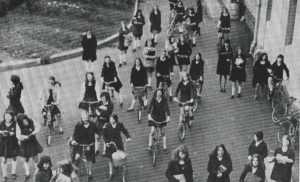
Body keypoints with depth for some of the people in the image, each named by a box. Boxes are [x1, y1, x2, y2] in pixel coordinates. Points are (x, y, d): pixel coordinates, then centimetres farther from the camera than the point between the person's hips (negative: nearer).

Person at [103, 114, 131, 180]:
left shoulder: (120, 125, -13)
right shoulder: (107, 126, -16)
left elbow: (125, 131, 0)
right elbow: (104, 135, -8)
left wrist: (128, 137, -16)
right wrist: (106, 142, -18)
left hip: (118, 143, 1)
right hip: (110, 143, -1)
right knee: (110, 158, 6)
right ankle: (111, 172, 19)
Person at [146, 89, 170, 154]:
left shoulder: (164, 100, -10)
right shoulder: (153, 100, -11)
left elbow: (167, 108, -19)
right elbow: (150, 107, -23)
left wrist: (168, 116, -35)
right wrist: (149, 114, -41)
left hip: (162, 118, 1)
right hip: (154, 117, -1)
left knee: (163, 132, 5)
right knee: (152, 131, -11)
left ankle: (165, 148, 13)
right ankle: (150, 146, -2)